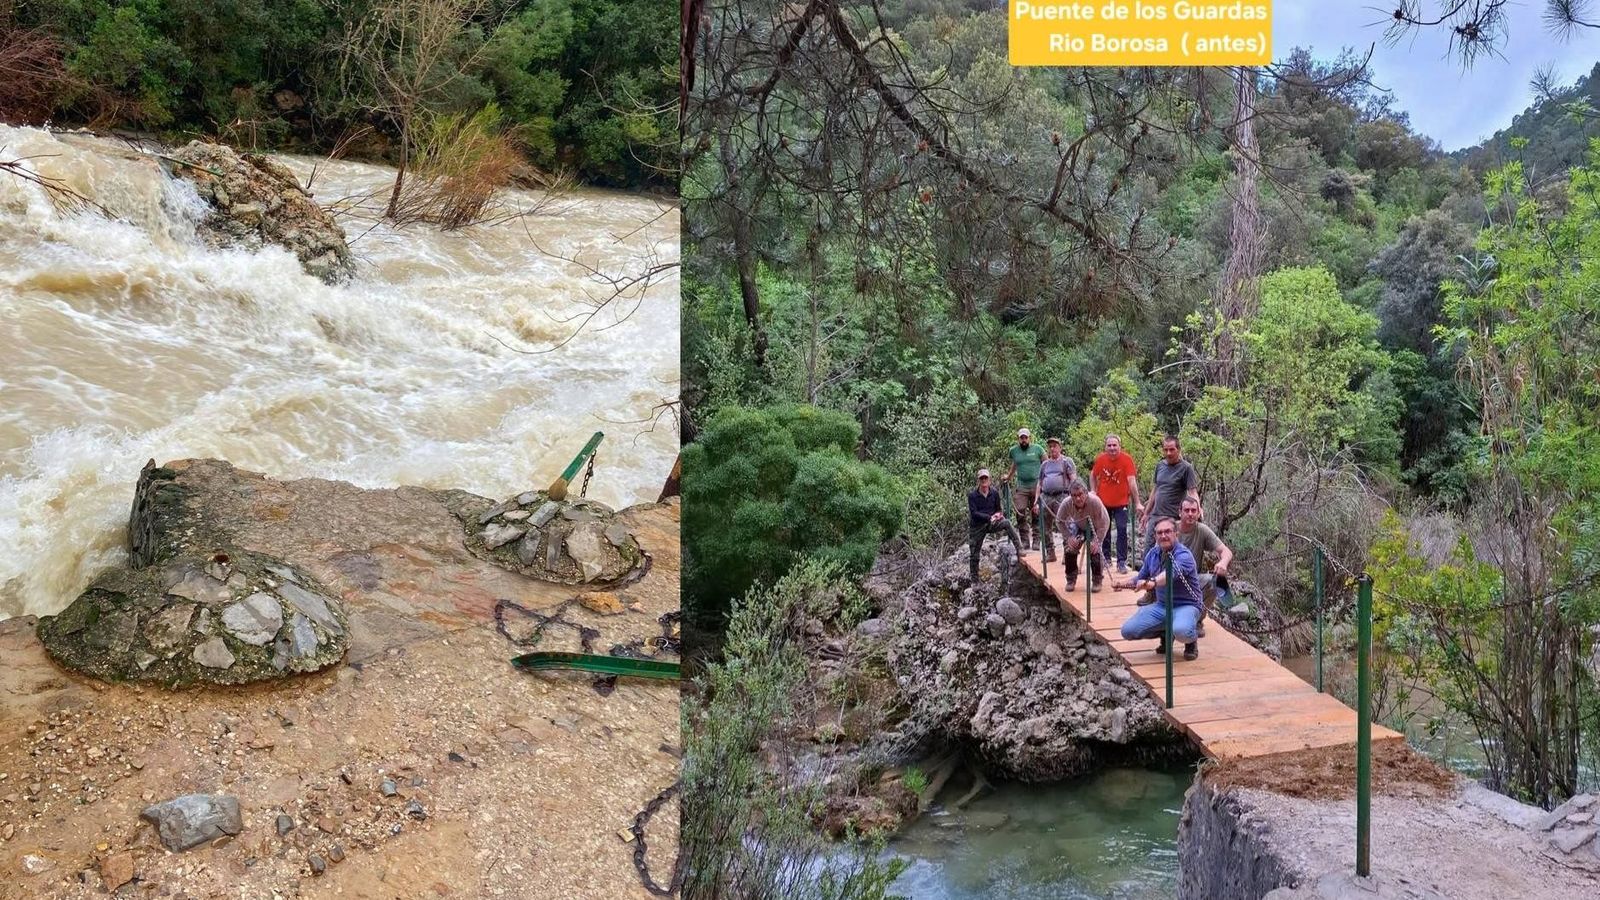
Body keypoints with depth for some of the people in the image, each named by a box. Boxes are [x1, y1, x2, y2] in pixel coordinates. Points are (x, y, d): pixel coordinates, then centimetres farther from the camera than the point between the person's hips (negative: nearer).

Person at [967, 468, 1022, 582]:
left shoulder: (994, 493, -1)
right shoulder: (972, 495, -9)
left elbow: (998, 509, 9)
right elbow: (974, 513, -17)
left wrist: (998, 515, -16)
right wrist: (990, 517, -29)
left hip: (991, 523, 1)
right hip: (977, 527, -1)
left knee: (1007, 523, -29)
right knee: (974, 555, 3)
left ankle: (1019, 549, -34)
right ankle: (974, 580, 18)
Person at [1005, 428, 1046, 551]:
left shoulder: (1037, 449, 1)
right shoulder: (1013, 451, 8)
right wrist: (1008, 477, 15)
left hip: (1037, 486, -2)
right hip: (1021, 487, 2)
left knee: (1036, 514, 3)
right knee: (1021, 514, -7)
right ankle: (1025, 542, -3)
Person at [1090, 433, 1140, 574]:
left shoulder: (1126, 459, -16)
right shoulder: (1100, 459, -7)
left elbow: (1132, 481, -20)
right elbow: (1092, 475, 11)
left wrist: (1137, 503, -22)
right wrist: (1094, 492, 2)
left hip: (1121, 502, -3)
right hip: (1103, 502, 3)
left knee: (1122, 531, -6)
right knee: (1104, 531, 13)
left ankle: (1121, 563, 0)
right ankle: (1105, 559, 28)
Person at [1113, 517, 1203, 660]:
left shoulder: (1183, 555, -19)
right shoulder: (1153, 553, 4)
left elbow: (1171, 573, -41)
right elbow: (1141, 578, 18)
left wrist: (1152, 582, -60)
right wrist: (1122, 583, -1)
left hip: (1185, 605, -6)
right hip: (1161, 605, 6)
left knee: (1181, 631, -39)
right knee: (1128, 631, -9)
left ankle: (1192, 640, 1)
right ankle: (1165, 634, 18)